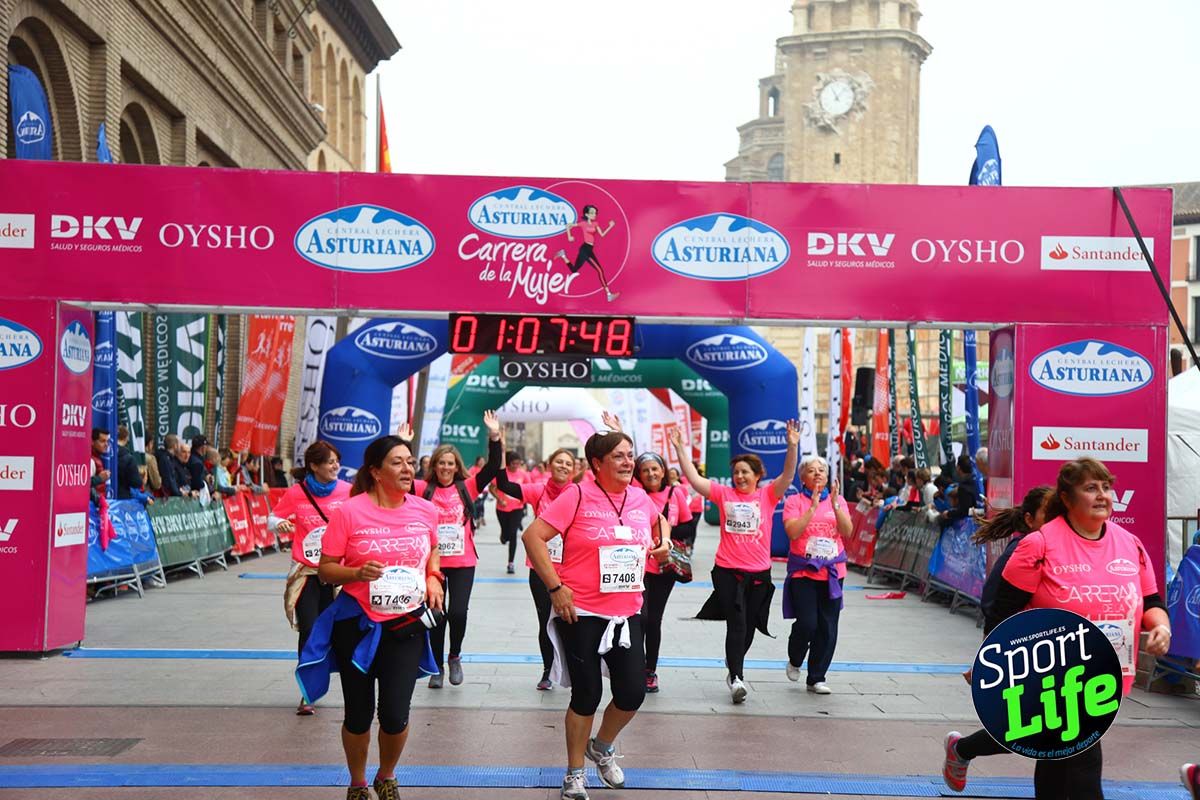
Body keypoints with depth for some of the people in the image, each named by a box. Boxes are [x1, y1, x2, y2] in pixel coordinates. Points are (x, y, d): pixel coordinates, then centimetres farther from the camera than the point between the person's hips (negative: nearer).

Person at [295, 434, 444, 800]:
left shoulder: (425, 510, -1)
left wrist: (433, 578, 0)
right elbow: (325, 570, -7)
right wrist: (358, 572, -25)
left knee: (395, 714, -4)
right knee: (358, 714, 10)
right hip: (357, 625, -2)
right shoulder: (349, 512, -12)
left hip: (407, 625, 2)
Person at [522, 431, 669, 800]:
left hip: (627, 613, 5)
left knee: (633, 693, 3)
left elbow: (659, 520, 29)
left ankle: (602, 747, 34)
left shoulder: (641, 498, 5)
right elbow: (533, 536, -15)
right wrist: (555, 586, -18)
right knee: (587, 694, 4)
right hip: (581, 613, -5)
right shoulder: (578, 495, -12)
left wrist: (663, 540, 7)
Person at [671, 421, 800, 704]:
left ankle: (734, 666, 36)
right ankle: (736, 677, -8)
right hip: (727, 570, -1)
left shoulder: (768, 495, 2)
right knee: (736, 623, -9)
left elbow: (787, 475, -13)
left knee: (749, 625, 14)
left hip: (759, 572, 1)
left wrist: (792, 447, -27)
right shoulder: (724, 494, 3)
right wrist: (679, 448, -10)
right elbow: (693, 478, -3)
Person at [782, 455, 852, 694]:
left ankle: (816, 678, 16)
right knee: (807, 623, -11)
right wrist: (813, 506, -17)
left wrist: (835, 504, -14)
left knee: (828, 628, 2)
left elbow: (847, 531, -2)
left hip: (832, 572, 3)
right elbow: (793, 532, -14)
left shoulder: (838, 500, 9)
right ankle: (794, 661, 20)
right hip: (803, 571, -3)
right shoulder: (794, 501, 0)